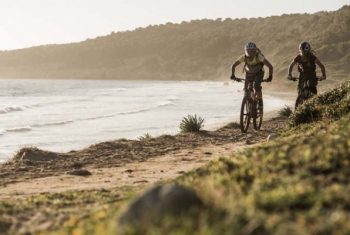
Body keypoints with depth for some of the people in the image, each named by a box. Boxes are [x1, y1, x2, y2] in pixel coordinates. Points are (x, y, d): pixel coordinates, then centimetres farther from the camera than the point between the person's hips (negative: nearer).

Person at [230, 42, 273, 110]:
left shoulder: (259, 57, -35)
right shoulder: (244, 57, -28)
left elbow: (270, 66, -34)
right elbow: (233, 66, -17)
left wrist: (270, 77, -44)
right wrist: (233, 75, -29)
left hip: (259, 73, -3)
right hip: (249, 73, 3)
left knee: (257, 86, -27)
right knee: (246, 89, -10)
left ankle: (260, 102, -7)